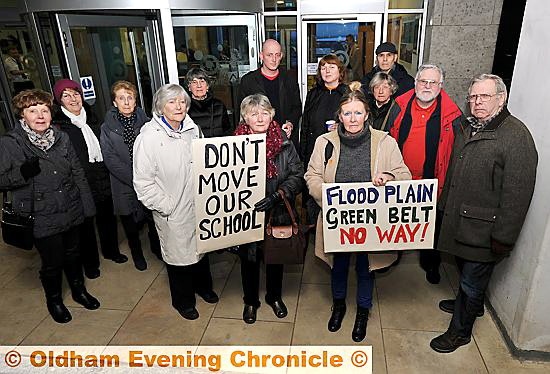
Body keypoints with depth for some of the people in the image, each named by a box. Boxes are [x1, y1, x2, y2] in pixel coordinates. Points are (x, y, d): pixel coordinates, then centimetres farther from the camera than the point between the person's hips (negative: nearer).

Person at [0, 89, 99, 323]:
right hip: (42, 218, -3)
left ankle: (79, 290, 45)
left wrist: (87, 205, 5)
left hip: (71, 212, 3)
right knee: (52, 263, 12)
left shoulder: (61, 138, 0)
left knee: (73, 254, 21)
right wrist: (22, 173, -26)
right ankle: (54, 300, 40)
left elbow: (78, 173, 6)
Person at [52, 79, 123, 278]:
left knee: (107, 217, 19)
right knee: (86, 223, 10)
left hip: (103, 179, 5)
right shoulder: (57, 125, -11)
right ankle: (90, 262, 29)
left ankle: (111, 250, 41)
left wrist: (107, 172, 10)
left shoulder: (92, 117, 7)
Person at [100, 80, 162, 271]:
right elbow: (111, 160, -10)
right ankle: (137, 253, 39)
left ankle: (156, 247, 40)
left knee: (154, 219, 14)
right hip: (125, 186, 0)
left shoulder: (146, 122, -2)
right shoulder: (108, 127, -4)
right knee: (131, 224, 15)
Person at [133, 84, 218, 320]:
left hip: (198, 206, 5)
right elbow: (143, 182, -16)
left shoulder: (192, 129, -2)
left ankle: (203, 286, 51)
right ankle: (183, 300, 39)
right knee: (178, 254, 13)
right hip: (173, 213, -5)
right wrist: (166, 206, -15)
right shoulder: (149, 137, -18)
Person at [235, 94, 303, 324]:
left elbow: (298, 175, -9)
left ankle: (275, 297, 47)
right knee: (249, 259, 17)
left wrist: (277, 196, -22)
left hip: (278, 215, 1)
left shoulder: (284, 144, -7)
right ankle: (250, 301, 43)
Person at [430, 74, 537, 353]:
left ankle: (461, 330, 28)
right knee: (464, 268, 25)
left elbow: (518, 192, -20)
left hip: (484, 227, -7)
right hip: (457, 217, 7)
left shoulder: (516, 136, -18)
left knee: (472, 279, 8)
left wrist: (504, 237, -19)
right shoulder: (467, 127, 8)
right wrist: (445, 204, 19)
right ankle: (470, 304, 51)